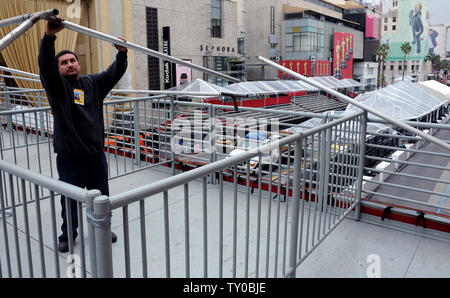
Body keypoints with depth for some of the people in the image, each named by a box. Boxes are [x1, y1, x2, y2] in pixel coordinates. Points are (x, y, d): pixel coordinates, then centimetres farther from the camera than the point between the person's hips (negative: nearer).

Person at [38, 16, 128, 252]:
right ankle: (68, 235, 30)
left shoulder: (93, 83, 9)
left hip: (96, 154, 3)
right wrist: (49, 36, -36)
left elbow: (114, 73, 1)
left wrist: (122, 53, -18)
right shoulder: (56, 85, -2)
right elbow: (45, 64, -20)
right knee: (70, 199, 8)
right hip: (69, 156, -3)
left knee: (101, 196, 15)